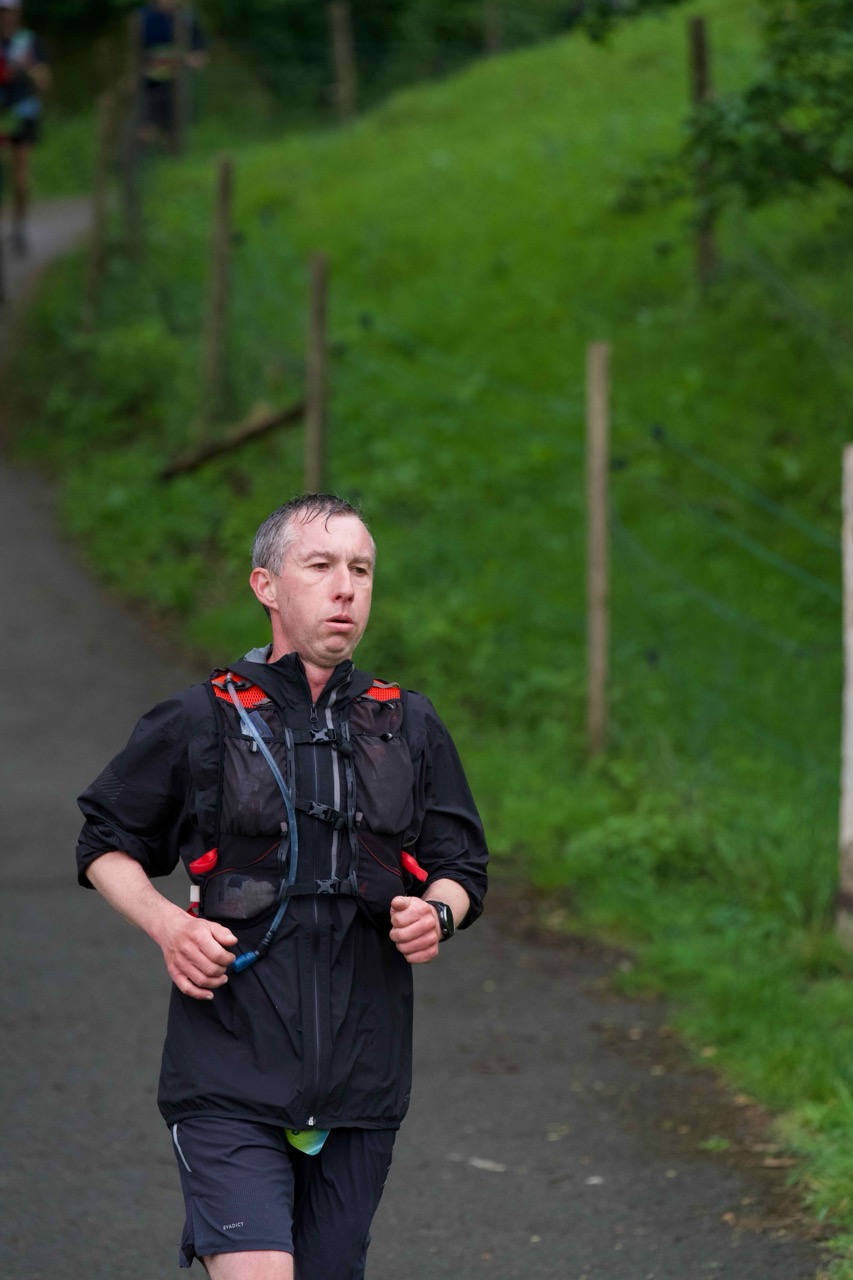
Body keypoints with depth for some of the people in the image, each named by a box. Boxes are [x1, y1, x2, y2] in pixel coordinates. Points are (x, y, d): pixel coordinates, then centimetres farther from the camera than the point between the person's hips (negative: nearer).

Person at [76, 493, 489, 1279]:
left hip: (361, 1090, 4)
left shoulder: (410, 729, 11)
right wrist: (167, 925, -7)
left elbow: (462, 867, 18)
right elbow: (106, 846, 11)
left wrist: (438, 912, -5)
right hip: (231, 1082, -4)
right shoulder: (200, 724, 1)